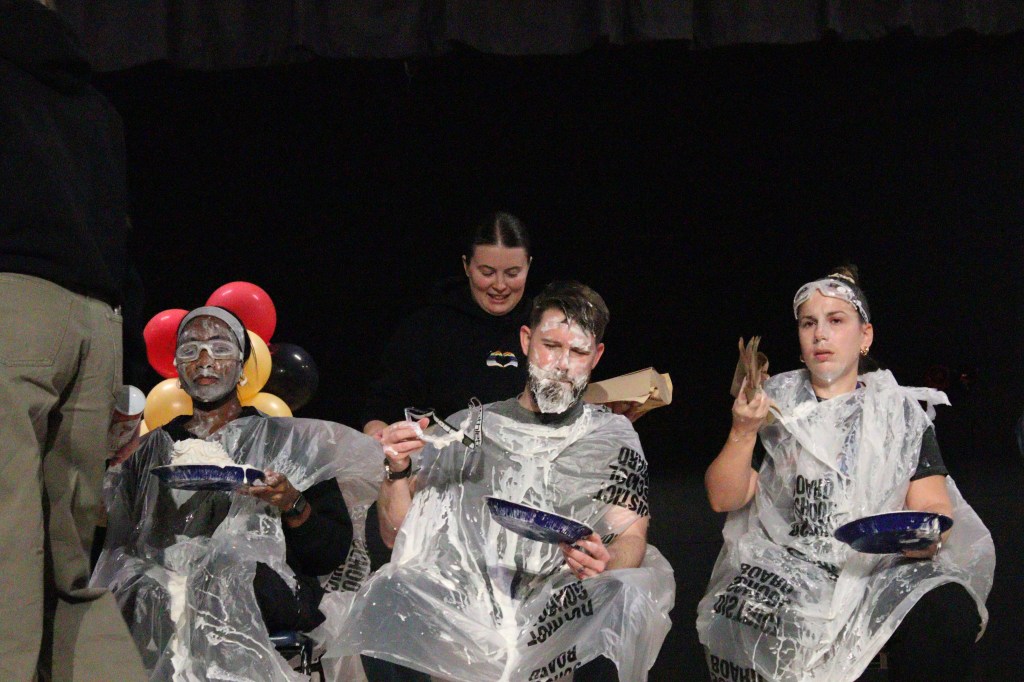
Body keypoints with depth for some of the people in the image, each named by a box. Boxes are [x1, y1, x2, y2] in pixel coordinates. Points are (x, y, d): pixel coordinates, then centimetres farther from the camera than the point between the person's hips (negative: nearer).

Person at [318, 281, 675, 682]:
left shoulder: (612, 437, 16)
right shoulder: (467, 429, 19)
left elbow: (631, 538, 3)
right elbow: (397, 535, 16)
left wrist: (606, 562, -21)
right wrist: (397, 472, -4)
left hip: (563, 614, -1)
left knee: (624, 601, -35)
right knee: (385, 601, -31)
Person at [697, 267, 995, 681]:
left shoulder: (901, 412, 13)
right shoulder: (775, 405, 13)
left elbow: (934, 506, 5)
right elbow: (723, 499, 6)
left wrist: (923, 536, -19)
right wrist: (742, 433, -11)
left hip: (883, 571, 1)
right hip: (787, 566, -1)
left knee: (948, 613, -32)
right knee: (744, 622, -35)